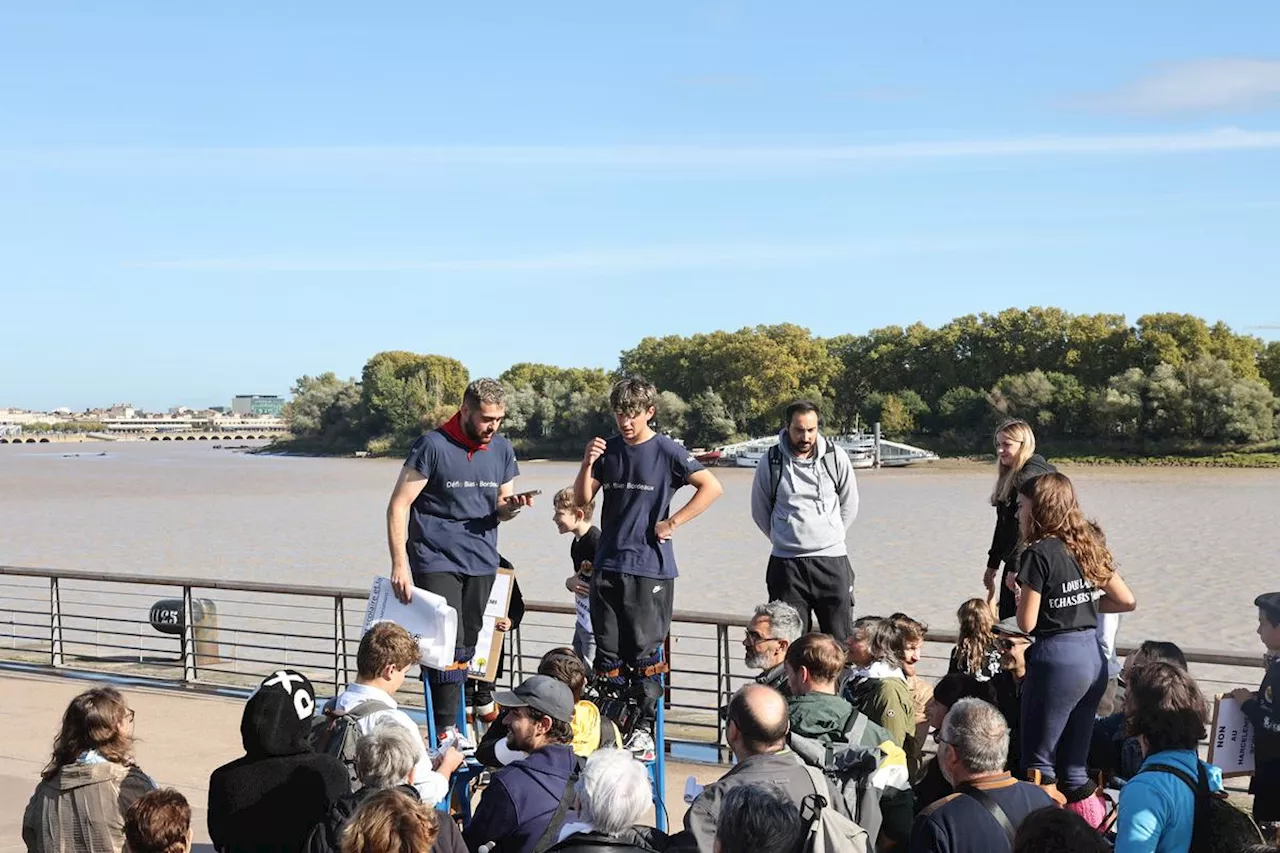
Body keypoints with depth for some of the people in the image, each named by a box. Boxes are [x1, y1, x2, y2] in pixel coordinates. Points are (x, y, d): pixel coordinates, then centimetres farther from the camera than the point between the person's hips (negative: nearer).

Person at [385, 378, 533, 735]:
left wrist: (511, 506, -8)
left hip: (482, 563, 5)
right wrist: (400, 565, -15)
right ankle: (445, 731, -6)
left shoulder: (502, 450, 8)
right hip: (436, 562, -5)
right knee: (448, 646, -11)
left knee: (469, 647, 7)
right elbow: (398, 506, -9)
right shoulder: (433, 446, -10)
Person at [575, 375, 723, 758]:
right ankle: (614, 724, 17)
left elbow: (712, 487, -11)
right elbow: (582, 498, 9)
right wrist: (588, 464, -8)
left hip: (650, 567, -5)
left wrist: (672, 522, -11)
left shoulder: (666, 451, -6)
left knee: (645, 651, -1)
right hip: (608, 565, 5)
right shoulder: (608, 450, 9)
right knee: (608, 651, 7)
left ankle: (643, 728, 7)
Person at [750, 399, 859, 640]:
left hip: (831, 559, 1)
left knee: (841, 640, 3)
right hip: (786, 564, 0)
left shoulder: (835, 457, 0)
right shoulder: (771, 462, -2)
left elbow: (849, 505, 13)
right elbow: (760, 512, 12)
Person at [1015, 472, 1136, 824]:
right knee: (1075, 762, 15)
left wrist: (1019, 592, 6)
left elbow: (1027, 623, -13)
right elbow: (1127, 601, 13)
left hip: (1057, 659, -8)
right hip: (1094, 656, 8)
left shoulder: (1039, 554, -13)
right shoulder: (1090, 546, 9)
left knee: (1038, 759, 4)